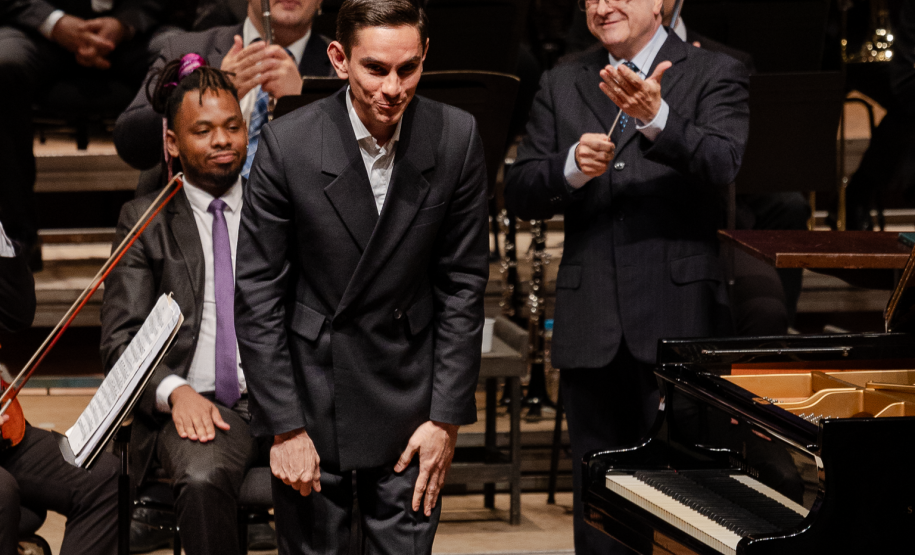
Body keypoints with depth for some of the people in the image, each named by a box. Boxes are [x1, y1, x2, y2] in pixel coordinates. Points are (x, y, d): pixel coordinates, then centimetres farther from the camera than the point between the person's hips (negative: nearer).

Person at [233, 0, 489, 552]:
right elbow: (258, 294, -8)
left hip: (408, 394, 1)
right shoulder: (287, 145, -14)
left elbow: (463, 284, -1)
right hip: (312, 385, -1)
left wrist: (447, 417, -3)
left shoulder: (456, 138, -8)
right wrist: (284, 427, -10)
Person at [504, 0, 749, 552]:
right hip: (590, 324, 4)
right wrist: (572, 168, -13)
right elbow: (520, 194, 7)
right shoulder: (562, 85, 14)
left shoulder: (716, 75, 2)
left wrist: (656, 118, -33)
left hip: (676, 319, -4)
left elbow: (722, 164, -16)